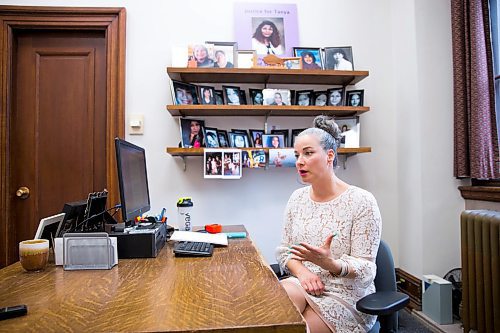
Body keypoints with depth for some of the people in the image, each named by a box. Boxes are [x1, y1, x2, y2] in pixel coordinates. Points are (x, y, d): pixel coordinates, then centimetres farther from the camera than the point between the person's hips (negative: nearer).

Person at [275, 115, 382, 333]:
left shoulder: (361, 201, -13)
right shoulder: (297, 198, 2)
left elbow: (365, 270, -13)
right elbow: (284, 250, 6)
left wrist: (330, 264, -33)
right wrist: (301, 270, -15)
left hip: (348, 296, -3)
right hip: (303, 284, 4)